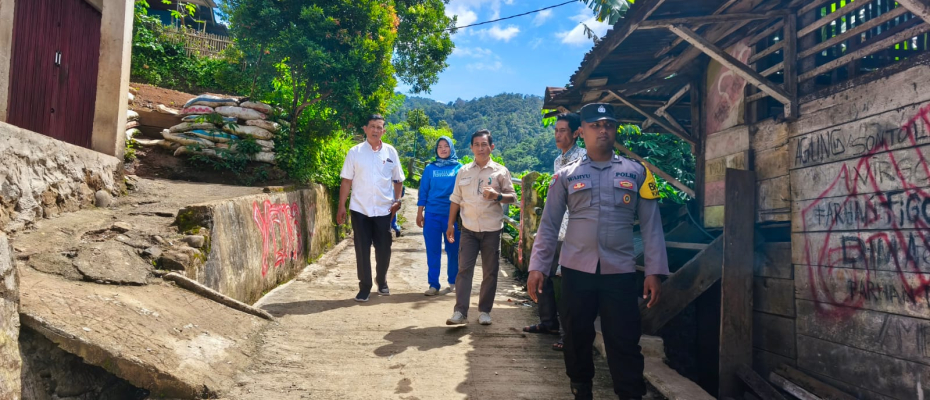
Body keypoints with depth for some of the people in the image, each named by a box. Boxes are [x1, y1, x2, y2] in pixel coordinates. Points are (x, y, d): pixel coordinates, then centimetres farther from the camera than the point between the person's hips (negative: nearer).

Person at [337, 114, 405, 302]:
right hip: (360, 209, -1)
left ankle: (382, 282, 29)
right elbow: (346, 181, 0)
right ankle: (364, 287, 15)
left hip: (384, 210, 1)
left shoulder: (391, 152, 4)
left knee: (384, 249, 9)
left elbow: (398, 180, 10)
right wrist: (341, 206, -4)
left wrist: (397, 200, -3)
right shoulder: (355, 152, 0)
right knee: (362, 250, 3)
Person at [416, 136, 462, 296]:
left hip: (453, 214, -1)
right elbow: (423, 192, 8)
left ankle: (454, 283, 18)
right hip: (432, 214, 1)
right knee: (433, 251, 3)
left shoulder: (459, 168, 3)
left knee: (453, 250, 5)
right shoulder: (430, 168, 7)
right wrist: (419, 213, 5)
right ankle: (433, 285, 10)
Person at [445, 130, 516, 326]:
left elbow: (512, 197, 1)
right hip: (469, 229, 2)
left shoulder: (500, 171, -1)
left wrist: (497, 196, -20)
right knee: (464, 269, -2)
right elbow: (456, 199, 11)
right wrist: (450, 225, 9)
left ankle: (484, 311, 17)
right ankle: (460, 311, 0)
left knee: (490, 272, 6)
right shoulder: (463, 171, 7)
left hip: (492, 229, -1)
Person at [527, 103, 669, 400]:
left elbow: (651, 225, 3)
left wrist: (654, 271, -3)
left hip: (620, 272, -1)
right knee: (577, 337, 12)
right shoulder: (566, 176, 5)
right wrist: (537, 267, -4)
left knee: (624, 343, 0)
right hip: (576, 270, 1)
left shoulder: (636, 172, 5)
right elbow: (548, 225, 4)